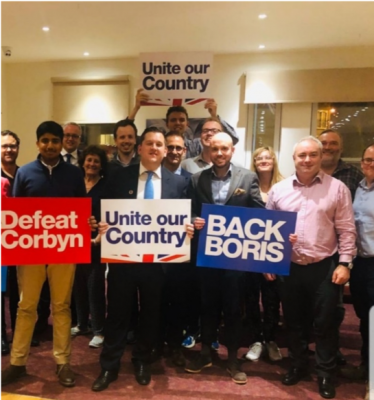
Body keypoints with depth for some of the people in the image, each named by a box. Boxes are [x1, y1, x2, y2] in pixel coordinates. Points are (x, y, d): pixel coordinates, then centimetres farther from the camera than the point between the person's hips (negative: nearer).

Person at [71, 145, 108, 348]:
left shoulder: (106, 186, -3)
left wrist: (99, 238, -17)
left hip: (96, 243, -4)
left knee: (95, 286, -2)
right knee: (78, 285, 13)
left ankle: (98, 330, 11)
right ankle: (82, 324, 30)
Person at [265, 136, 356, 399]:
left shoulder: (337, 188, -3)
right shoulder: (278, 189, 3)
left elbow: (347, 230, -2)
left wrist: (344, 263, -8)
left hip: (324, 267, -2)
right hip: (288, 268, 3)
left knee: (324, 323, 8)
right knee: (294, 321, 16)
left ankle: (326, 374, 28)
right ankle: (298, 365, 36)